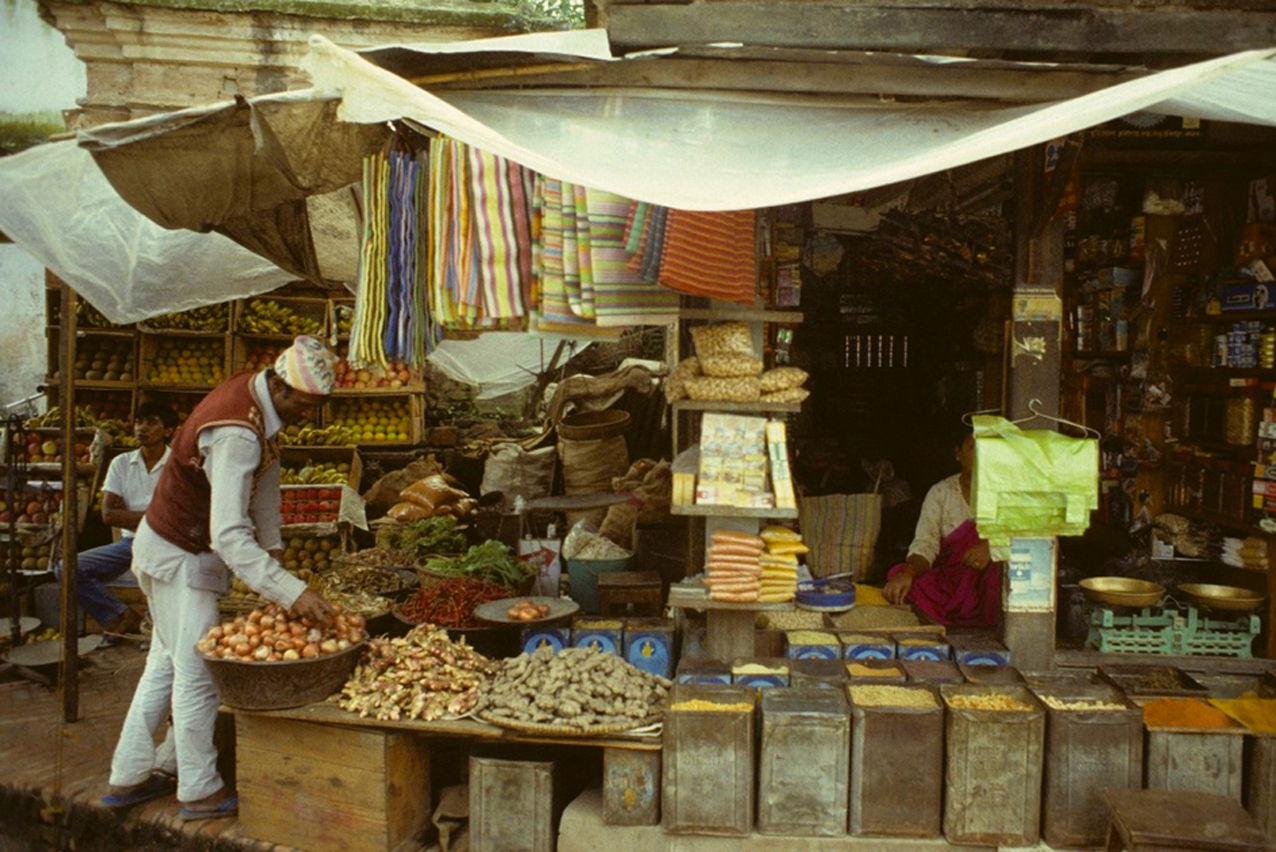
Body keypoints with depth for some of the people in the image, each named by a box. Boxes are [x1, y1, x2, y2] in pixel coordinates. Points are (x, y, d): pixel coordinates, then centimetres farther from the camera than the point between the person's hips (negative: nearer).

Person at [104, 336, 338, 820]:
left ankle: (128, 776, 29)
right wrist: (291, 593, -44)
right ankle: (199, 791, 12)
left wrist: (273, 547, 4)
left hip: (165, 548, 10)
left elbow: (266, 476, 9)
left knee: (167, 662, 18)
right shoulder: (236, 434, -33)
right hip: (180, 557, -10)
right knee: (197, 671, -1)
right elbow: (228, 535, -40)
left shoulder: (257, 396, -2)